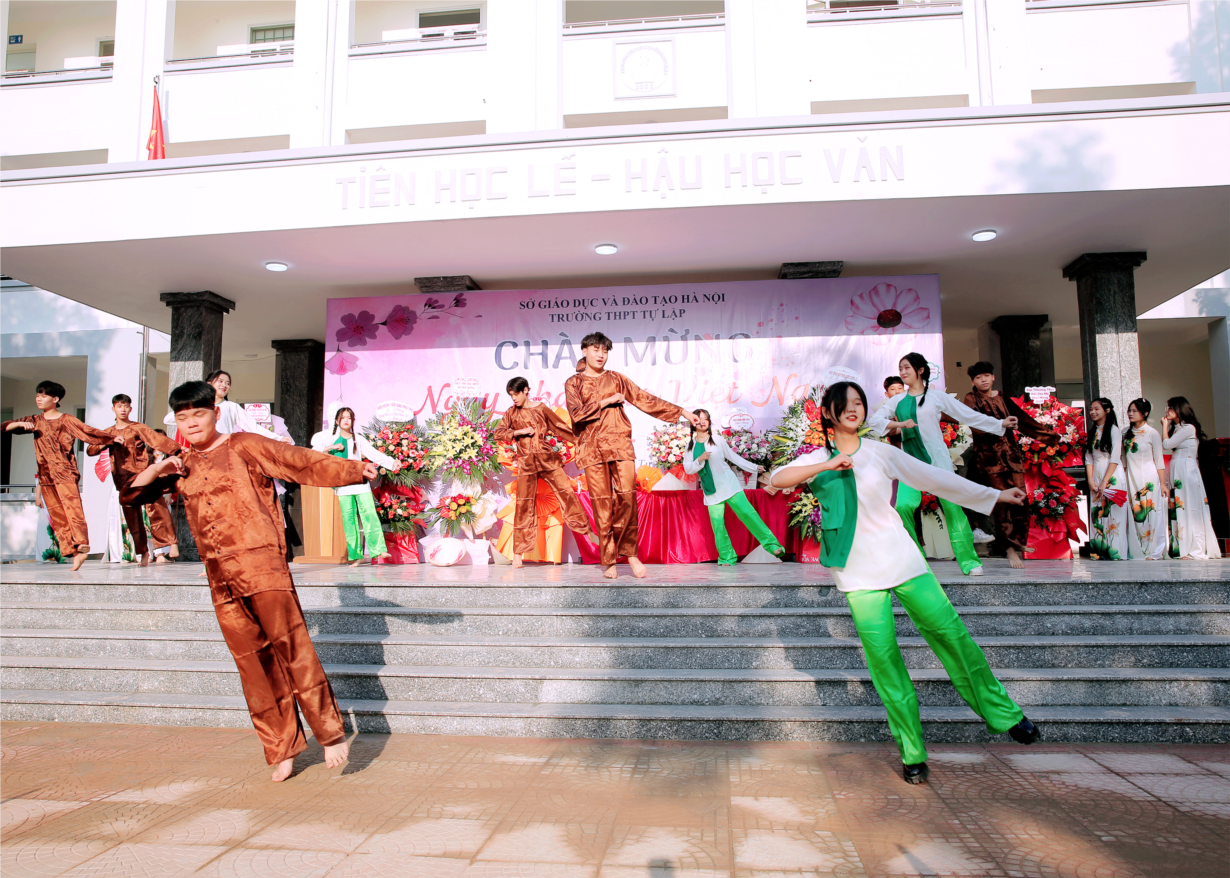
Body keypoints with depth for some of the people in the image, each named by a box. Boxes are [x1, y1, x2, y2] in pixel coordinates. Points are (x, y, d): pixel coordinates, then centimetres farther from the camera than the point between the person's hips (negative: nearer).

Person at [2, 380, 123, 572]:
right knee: (57, 516, 1)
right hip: (46, 475, 5)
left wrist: (112, 439, -18)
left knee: (72, 506, -19)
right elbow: (4, 427, 15)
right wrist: (20, 424, -6)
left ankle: (82, 545, -26)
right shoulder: (35, 421, 15)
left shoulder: (67, 420, 3)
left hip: (65, 472, -5)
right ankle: (73, 553, 1)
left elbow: (89, 431, -6)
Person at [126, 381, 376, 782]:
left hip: (261, 562, -5)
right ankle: (282, 749, 15)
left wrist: (353, 469, -14)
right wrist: (157, 469, 3)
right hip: (221, 579, 5)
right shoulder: (182, 466, 18)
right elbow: (130, 495, 23)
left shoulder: (244, 446, 4)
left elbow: (302, 462, -3)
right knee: (253, 664, 6)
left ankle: (330, 732, 1)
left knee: (291, 649, -10)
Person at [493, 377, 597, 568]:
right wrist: (518, 432, -12)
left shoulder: (541, 408, 4)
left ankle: (588, 532, 8)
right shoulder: (512, 412, 6)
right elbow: (498, 433, 2)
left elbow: (560, 426, 9)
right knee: (524, 505, 0)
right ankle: (518, 552, 7)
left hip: (546, 458, 0)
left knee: (566, 491, -4)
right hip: (526, 462, 0)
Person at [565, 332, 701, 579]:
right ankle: (609, 561, 2)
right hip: (592, 447, -1)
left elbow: (645, 399, 15)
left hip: (619, 442, 1)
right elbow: (576, 414, -3)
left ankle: (629, 551, 1)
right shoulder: (574, 383, 12)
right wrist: (605, 401, -7)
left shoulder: (616, 379, 17)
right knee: (601, 502, -5)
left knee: (627, 495, -14)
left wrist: (682, 412, 12)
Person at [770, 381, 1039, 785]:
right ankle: (912, 754, 7)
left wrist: (996, 495, 12)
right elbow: (777, 479, -13)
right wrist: (829, 465, -22)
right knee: (883, 659, -4)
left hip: (902, 560, 1)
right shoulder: (817, 460, 5)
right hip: (858, 573, -1)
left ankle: (1002, 714, 19)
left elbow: (936, 478, 11)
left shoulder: (881, 453, 7)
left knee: (951, 633, -2)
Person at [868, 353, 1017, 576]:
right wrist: (899, 424, -10)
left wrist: (1001, 423, 2)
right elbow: (875, 420, 6)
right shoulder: (898, 401, 12)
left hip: (937, 459, -2)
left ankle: (969, 561, 0)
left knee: (952, 506, -7)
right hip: (910, 462, 2)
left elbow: (969, 415, 7)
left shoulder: (937, 397, 5)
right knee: (903, 505, -12)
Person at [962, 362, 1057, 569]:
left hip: (1010, 452, 4)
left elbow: (1020, 418, 24)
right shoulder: (971, 399, 2)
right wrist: (1000, 424, -22)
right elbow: (976, 426, -11)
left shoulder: (1001, 397, 16)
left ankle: (1018, 541, 12)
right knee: (1002, 499, -9)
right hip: (989, 455, -4)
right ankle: (1009, 548, -4)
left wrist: (1045, 433, 28)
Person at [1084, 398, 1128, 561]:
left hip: (1112, 477, -6)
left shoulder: (1113, 430, -4)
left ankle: (1116, 552, -3)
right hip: (1096, 476, 6)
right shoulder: (1092, 433, 15)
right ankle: (1101, 551, 5)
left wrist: (1105, 482, -15)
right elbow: (1088, 458, 9)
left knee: (1113, 514, -6)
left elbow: (1115, 459, -10)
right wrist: (1090, 480, -3)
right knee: (1098, 514, 2)